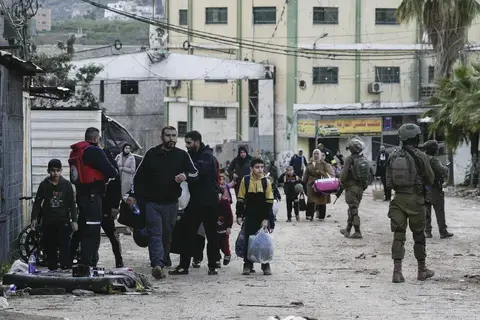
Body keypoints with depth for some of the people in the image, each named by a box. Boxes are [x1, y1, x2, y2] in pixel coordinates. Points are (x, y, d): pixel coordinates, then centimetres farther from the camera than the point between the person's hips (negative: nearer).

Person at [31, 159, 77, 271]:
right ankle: (52, 269, 10)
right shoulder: (44, 185, 2)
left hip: (63, 221, -1)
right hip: (48, 223, 1)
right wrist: (34, 218, -2)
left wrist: (74, 220, -2)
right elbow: (37, 203, 6)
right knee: (50, 249, 4)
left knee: (65, 248, -10)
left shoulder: (66, 184, 1)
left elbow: (72, 204, 3)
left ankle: (66, 269, -11)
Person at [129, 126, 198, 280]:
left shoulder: (182, 155, 7)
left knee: (167, 236, 6)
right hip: (152, 202, -2)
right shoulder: (152, 154, 5)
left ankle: (160, 266, 16)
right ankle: (157, 264, -27)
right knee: (155, 234, -14)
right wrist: (133, 195, 3)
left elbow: (195, 173, 8)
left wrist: (186, 176, -14)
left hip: (171, 203, 2)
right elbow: (139, 175, 10)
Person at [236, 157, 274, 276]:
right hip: (249, 217, 0)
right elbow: (240, 199, 1)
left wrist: (266, 218, -10)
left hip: (263, 217, 0)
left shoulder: (266, 181, -5)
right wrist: (239, 215, -3)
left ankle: (266, 265, 12)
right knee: (248, 241, 1)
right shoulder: (245, 180, -4)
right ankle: (247, 265, 9)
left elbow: (269, 201, -5)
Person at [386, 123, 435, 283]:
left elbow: (389, 182, 7)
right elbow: (430, 179, -2)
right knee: (419, 235, 9)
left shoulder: (393, 156, 3)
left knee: (398, 235, 3)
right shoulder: (420, 157, -10)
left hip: (398, 198, 3)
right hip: (415, 198, -3)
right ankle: (422, 270, 20)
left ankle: (397, 271, -6)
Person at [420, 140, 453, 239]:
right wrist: (446, 168, -6)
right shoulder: (433, 160, -18)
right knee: (440, 212, 2)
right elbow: (442, 171, -29)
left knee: (426, 212, 13)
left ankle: (427, 232, 12)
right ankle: (443, 232, 4)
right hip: (434, 190, -6)